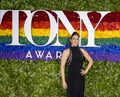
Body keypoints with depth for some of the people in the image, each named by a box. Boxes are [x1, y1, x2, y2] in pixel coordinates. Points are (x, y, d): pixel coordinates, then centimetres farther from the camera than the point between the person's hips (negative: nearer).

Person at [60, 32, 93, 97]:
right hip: (71, 78, -4)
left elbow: (91, 61, 19)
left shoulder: (82, 51, 6)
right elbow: (62, 67, -7)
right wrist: (63, 81, -11)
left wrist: (86, 71, 7)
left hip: (80, 78, 4)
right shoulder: (67, 51, -5)